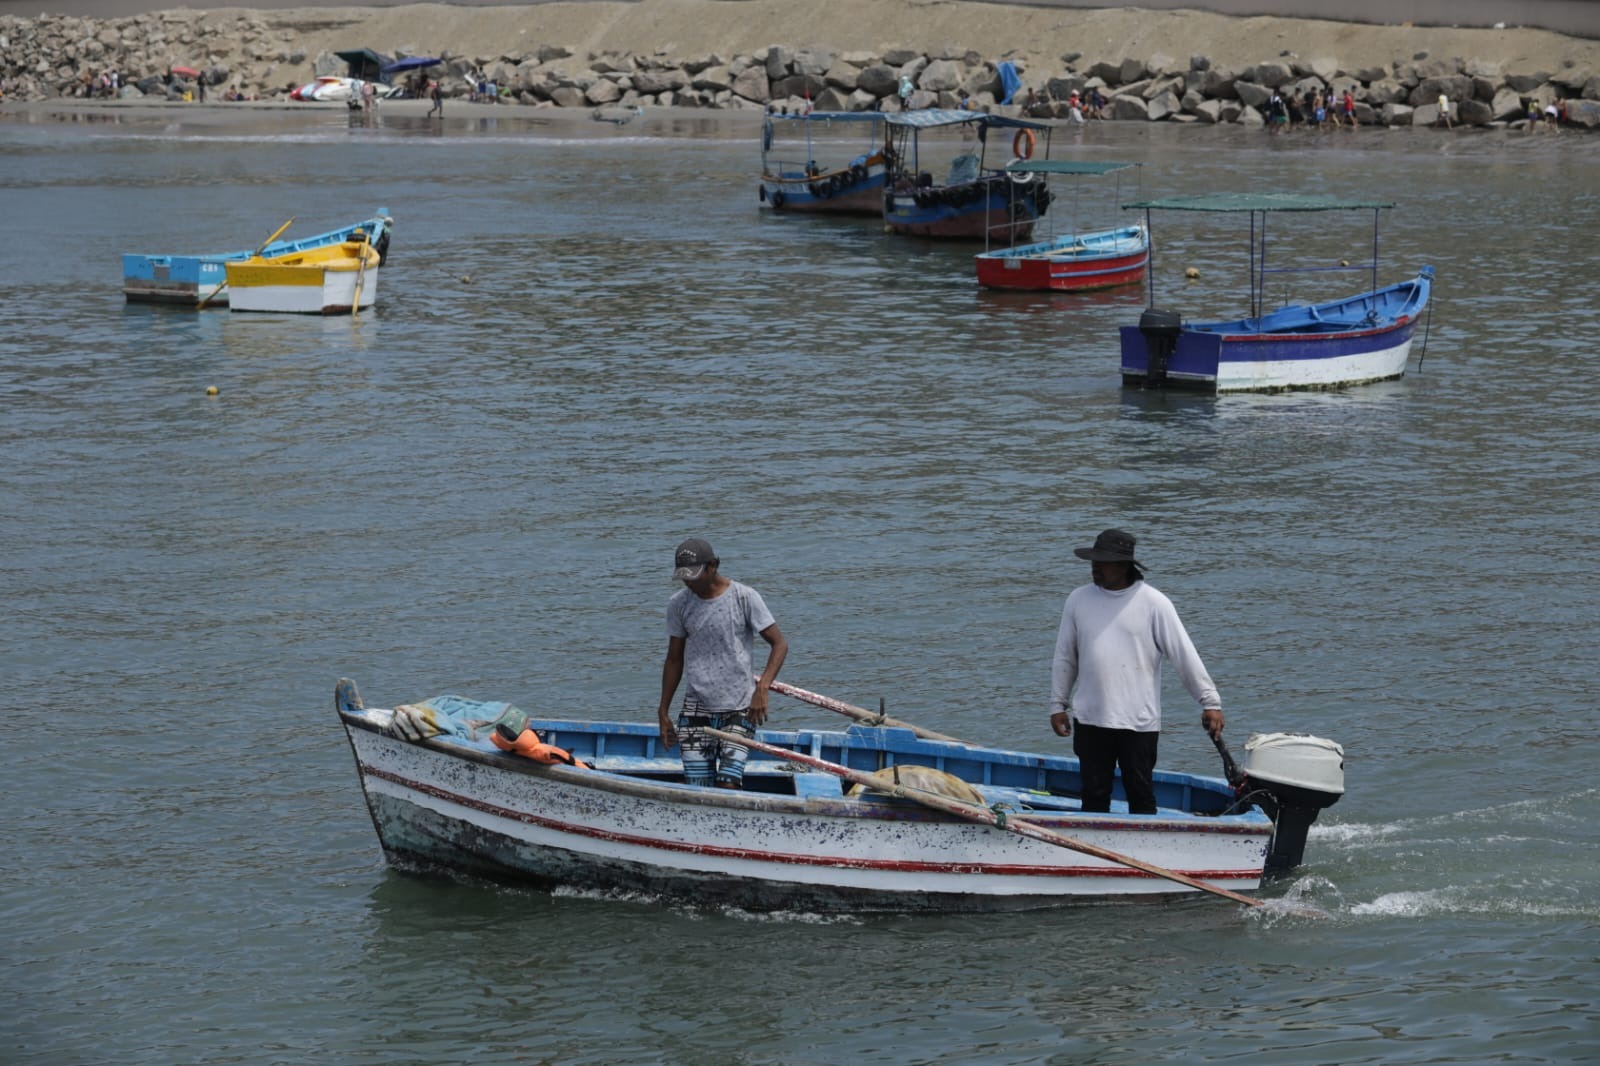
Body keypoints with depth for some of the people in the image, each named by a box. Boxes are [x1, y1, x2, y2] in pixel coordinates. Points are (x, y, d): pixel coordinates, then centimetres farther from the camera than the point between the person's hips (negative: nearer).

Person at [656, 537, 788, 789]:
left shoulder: (744, 597, -6)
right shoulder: (678, 604, 5)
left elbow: (779, 644, -5)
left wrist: (762, 688, -19)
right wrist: (664, 712, 13)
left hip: (739, 709, -3)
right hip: (695, 711, 3)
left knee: (728, 786, -15)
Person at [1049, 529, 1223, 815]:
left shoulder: (1153, 603, -5)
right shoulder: (1078, 601, 6)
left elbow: (1185, 655, -4)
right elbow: (1065, 657, 13)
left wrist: (1210, 702, -6)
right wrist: (1058, 705, 12)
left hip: (1138, 721, -3)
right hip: (1089, 719, 3)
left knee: (1141, 794, 3)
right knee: (1094, 794, 8)